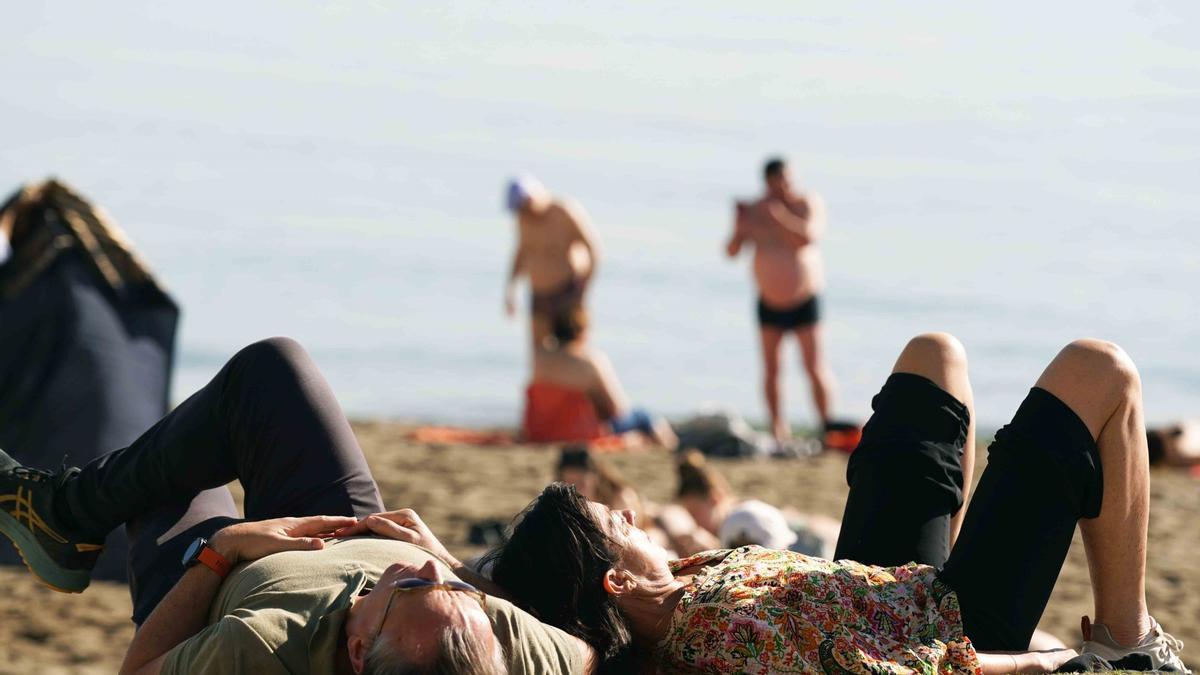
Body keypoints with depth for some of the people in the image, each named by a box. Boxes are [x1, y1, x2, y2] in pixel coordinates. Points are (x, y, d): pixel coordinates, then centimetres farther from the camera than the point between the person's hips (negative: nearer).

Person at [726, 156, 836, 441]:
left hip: (805, 300, -2)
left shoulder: (809, 203, -7)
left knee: (816, 369, -9)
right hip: (770, 302, 2)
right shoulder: (756, 210, -3)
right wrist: (740, 229, -29)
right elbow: (732, 252, -8)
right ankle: (778, 432, 5)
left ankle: (828, 428, -6)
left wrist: (782, 219, -40)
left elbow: (810, 236, -25)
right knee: (771, 369, 1)